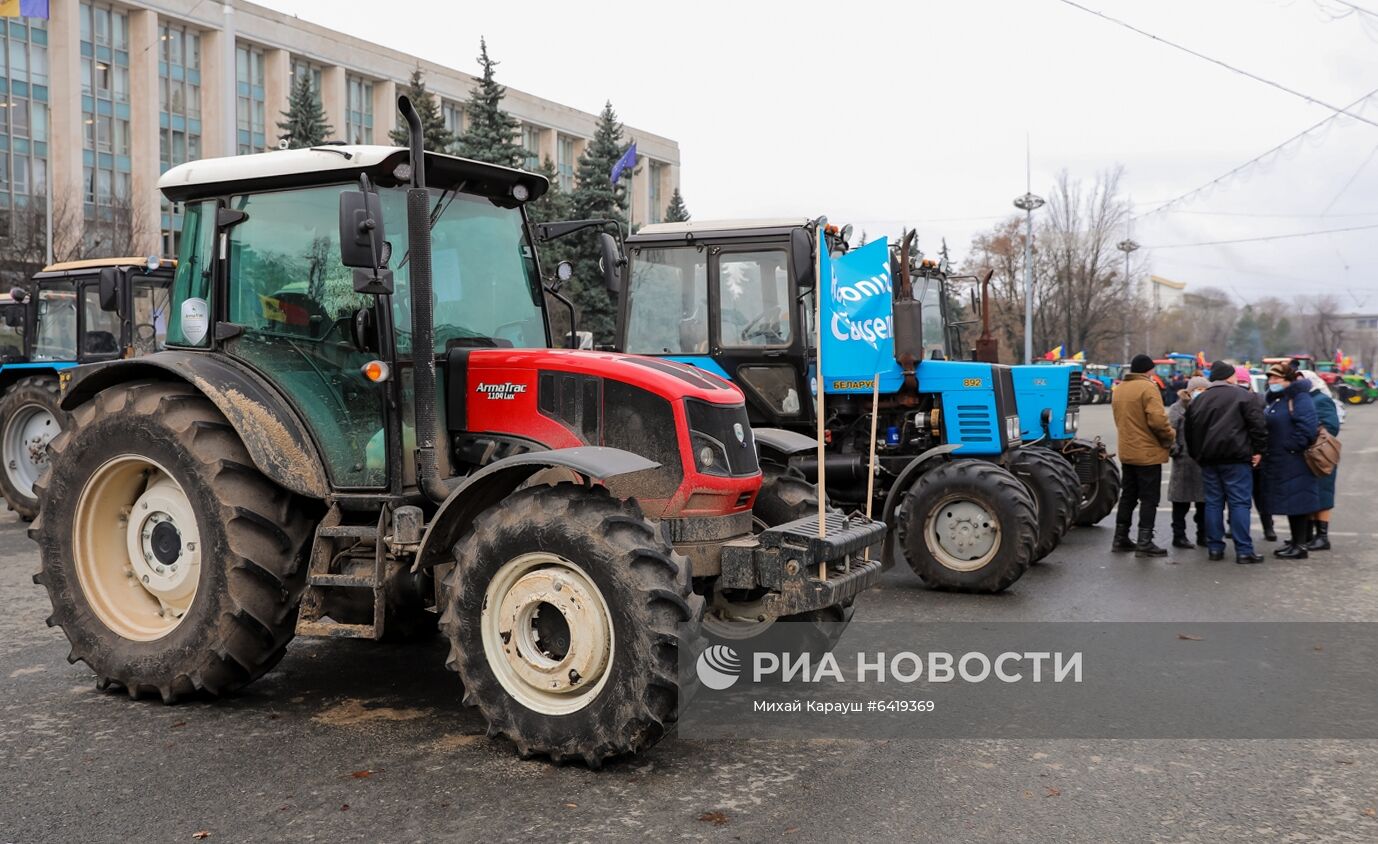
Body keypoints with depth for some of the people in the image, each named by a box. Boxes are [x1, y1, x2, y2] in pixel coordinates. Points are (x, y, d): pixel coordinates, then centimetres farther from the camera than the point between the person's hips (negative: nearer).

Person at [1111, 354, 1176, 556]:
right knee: (1149, 498, -1)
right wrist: (1170, 436, -7)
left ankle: (1120, 539, 20)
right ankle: (1144, 543, -2)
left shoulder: (1118, 389, 11)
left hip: (1126, 452, 8)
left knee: (1128, 496, 16)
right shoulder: (1147, 387, -15)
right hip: (1148, 453, -8)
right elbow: (1158, 419, -23)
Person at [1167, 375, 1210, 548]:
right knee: (1181, 502, 1)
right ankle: (1179, 536, 8)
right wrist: (1174, 449, -16)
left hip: (1204, 462, 5)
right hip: (1184, 462, -5)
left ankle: (1203, 535, 20)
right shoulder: (1178, 409, -2)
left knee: (1204, 502, 10)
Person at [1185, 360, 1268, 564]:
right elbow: (1258, 424, -9)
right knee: (1239, 503, -4)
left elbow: (1190, 432, 17)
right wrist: (1257, 450, -1)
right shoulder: (1242, 396, -3)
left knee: (1213, 503, 8)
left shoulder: (1197, 401, 13)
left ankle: (1214, 548, 8)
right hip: (1236, 457, -5)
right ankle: (1243, 550, -5)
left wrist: (1197, 455, 23)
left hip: (1208, 459, 5)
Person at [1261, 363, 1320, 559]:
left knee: (1296, 501, -5)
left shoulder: (1298, 398, -12)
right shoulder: (1275, 400, 17)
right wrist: (1265, 450, 12)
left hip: (1294, 461, -9)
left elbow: (1307, 426, -22)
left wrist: (1293, 447, -19)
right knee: (1290, 501, 15)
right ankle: (1296, 541, 24)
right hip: (1278, 462, 9)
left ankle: (1300, 546, -1)